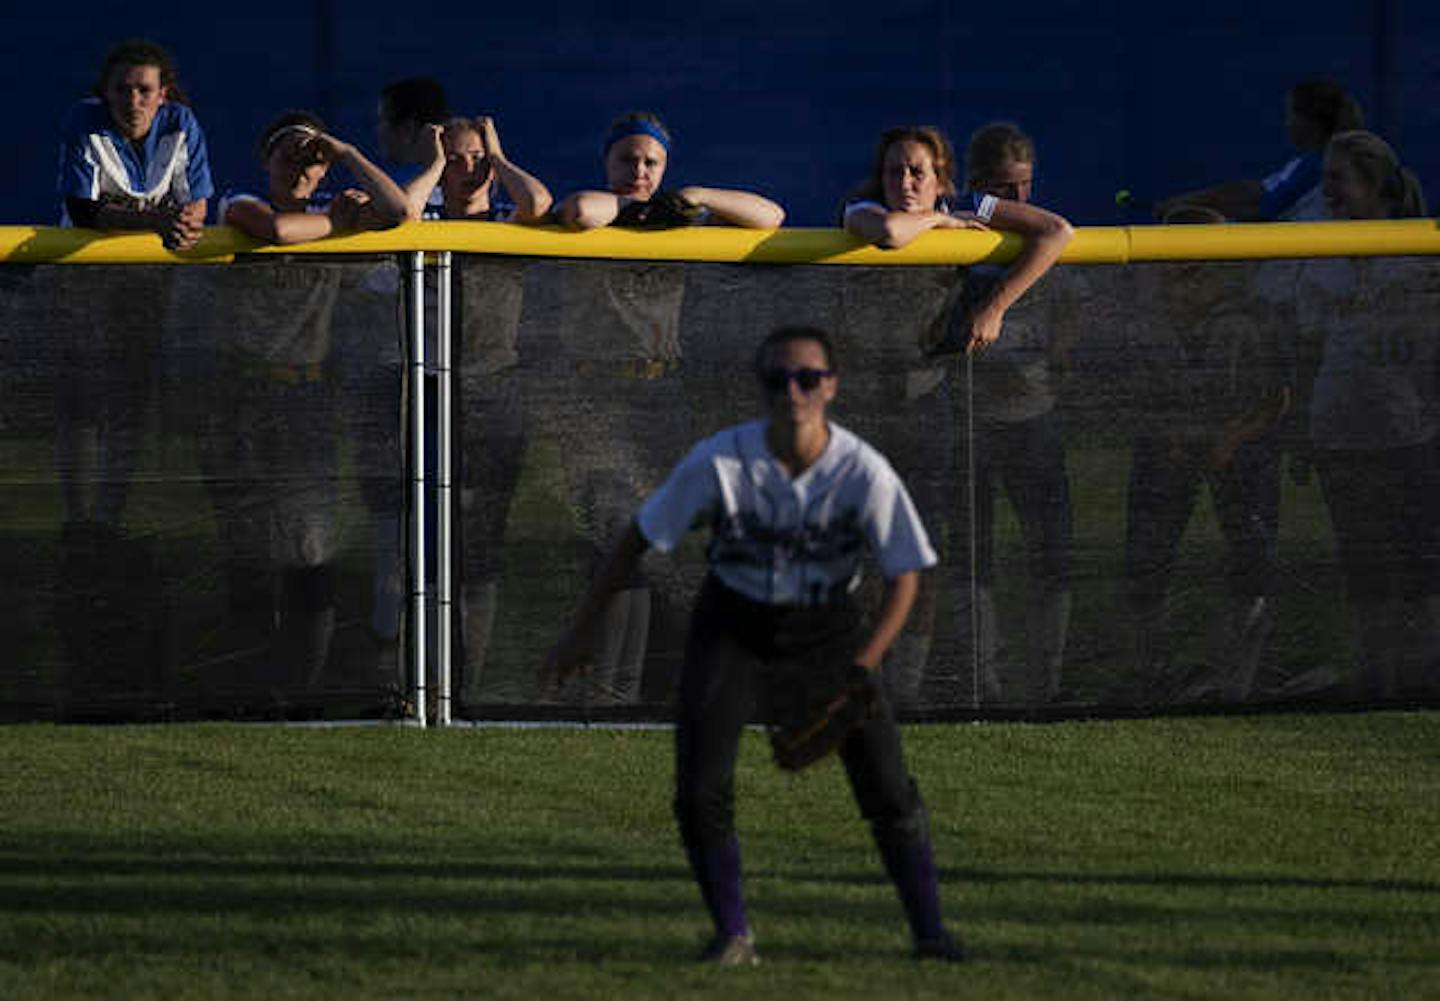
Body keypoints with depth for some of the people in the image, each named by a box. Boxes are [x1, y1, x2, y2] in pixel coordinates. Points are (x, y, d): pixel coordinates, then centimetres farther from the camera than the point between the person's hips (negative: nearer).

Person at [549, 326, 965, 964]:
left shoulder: (864, 473, -20)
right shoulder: (719, 462, -20)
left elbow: (904, 576, -11)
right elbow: (640, 537, -8)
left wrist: (857, 673, -23)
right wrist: (582, 630, -5)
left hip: (827, 630, 0)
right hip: (733, 629, 0)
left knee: (888, 787, -8)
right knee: (699, 792, -11)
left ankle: (930, 933, 5)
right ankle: (732, 935, 6)